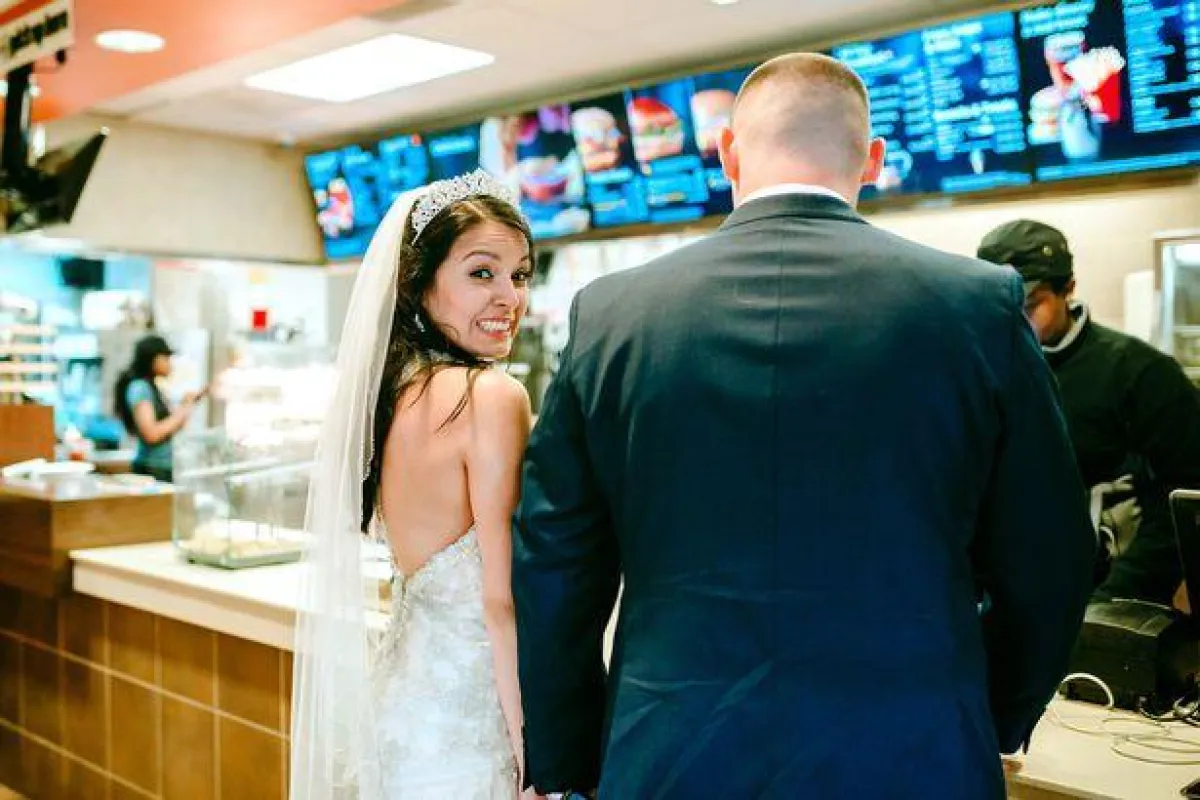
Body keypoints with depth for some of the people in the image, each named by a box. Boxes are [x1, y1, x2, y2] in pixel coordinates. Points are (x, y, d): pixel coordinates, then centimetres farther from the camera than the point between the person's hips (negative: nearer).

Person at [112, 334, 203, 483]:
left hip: (162, 467, 9)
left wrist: (189, 403, 14)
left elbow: (168, 429, 22)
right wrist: (182, 412, -11)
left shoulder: (151, 388, 16)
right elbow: (151, 434, -20)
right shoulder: (140, 388, -10)